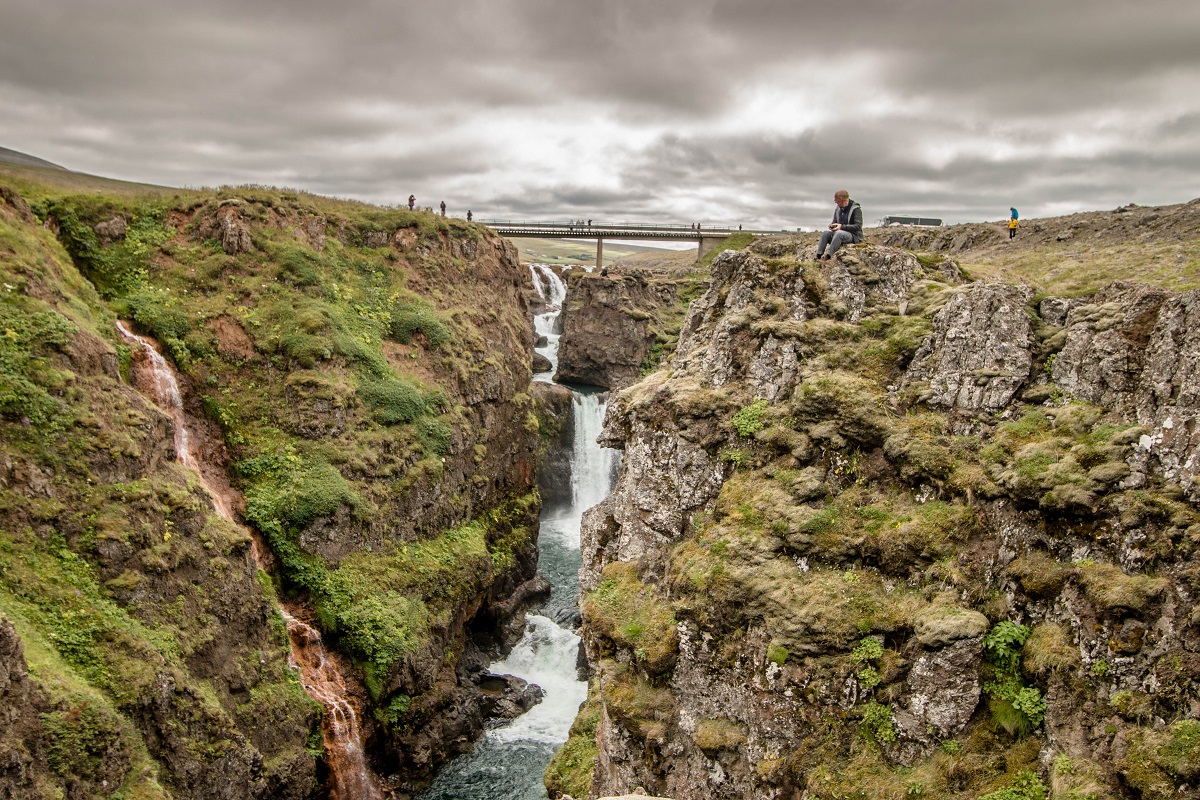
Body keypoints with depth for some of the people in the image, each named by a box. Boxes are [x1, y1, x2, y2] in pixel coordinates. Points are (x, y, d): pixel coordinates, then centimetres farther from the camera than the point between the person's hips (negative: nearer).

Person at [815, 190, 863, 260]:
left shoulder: (856, 209, -10)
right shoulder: (838, 209, 10)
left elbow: (858, 226, -17)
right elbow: (834, 222, 21)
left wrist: (842, 226, -27)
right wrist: (831, 225, -5)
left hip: (854, 235, -7)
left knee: (838, 233, -36)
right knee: (825, 233, -17)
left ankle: (828, 256, -47)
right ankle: (818, 256, -31)